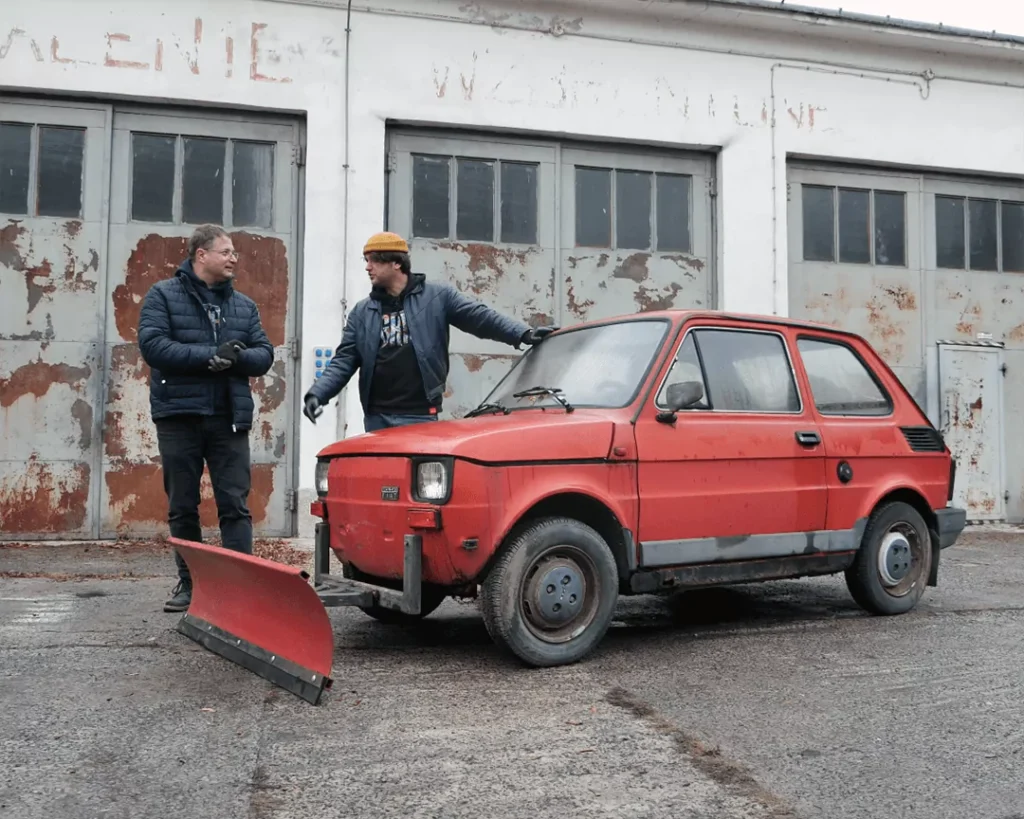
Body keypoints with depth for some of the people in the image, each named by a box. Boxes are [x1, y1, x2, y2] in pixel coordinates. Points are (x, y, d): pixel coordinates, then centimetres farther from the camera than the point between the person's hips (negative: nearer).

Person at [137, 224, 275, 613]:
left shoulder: (244, 305, 14)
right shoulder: (163, 295, 3)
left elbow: (264, 354, 7)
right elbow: (152, 344, -11)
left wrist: (237, 357, -15)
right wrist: (209, 355, -18)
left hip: (230, 418, 2)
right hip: (178, 416, -2)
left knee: (235, 505, -2)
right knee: (182, 508, 6)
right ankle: (190, 583, 17)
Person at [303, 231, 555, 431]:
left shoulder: (437, 297, 3)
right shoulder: (362, 312, 12)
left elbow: (480, 317, -3)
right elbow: (343, 361, 8)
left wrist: (524, 333, -16)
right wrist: (317, 393, -7)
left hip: (421, 417, -3)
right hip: (377, 419, 4)